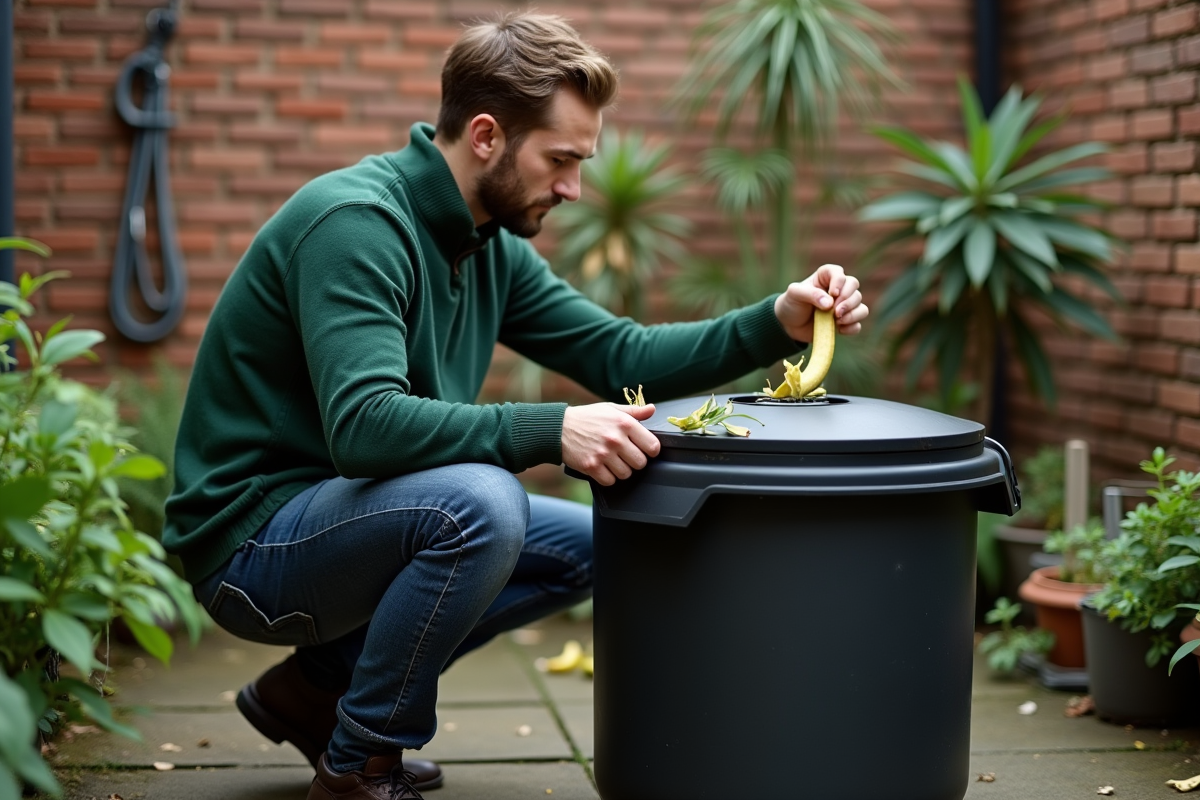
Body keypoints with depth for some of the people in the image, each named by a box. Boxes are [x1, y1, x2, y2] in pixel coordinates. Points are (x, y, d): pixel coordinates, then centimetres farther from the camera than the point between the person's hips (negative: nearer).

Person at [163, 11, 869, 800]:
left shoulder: (491, 244, 6)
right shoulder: (356, 222, -23)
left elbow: (622, 356, 7)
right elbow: (363, 425, -34)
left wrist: (776, 324, -6)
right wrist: (550, 430, -42)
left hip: (340, 515, 9)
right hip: (252, 545, -9)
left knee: (589, 544, 9)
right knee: (479, 502, -32)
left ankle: (319, 686, 11)